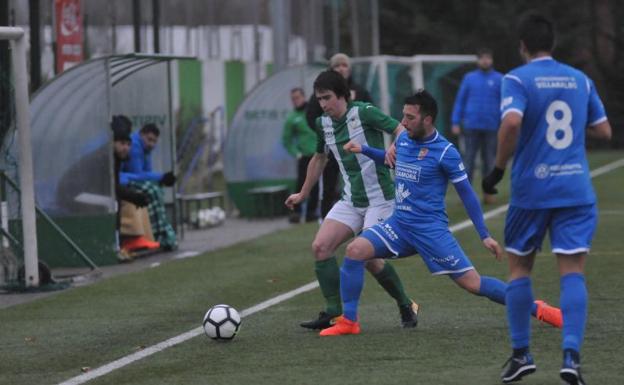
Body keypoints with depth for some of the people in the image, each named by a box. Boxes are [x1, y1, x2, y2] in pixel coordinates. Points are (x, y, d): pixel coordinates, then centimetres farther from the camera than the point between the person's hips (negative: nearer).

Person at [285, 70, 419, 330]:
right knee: (320, 246, -9)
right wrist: (303, 194, 32)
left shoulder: (363, 112, -14)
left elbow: (402, 131, -18)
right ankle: (334, 313, -4)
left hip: (379, 199, -7)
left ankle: (406, 307, 11)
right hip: (350, 200, 7)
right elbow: (319, 159, 25)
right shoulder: (323, 124, 7)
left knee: (370, 259, -12)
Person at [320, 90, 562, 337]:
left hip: (431, 229, -6)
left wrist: (485, 235, -6)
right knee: (355, 250, -15)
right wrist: (363, 150, 15)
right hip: (399, 223, 6)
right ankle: (349, 322, -6)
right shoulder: (403, 139, 5)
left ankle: (539, 310, 5)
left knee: (472, 283, -8)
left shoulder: (445, 152, -13)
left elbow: (466, 193, -6)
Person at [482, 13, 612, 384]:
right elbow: (604, 130, 14)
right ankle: (571, 354, -18)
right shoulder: (580, 79, 8)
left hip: (531, 189, -2)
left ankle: (521, 354, 16)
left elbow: (512, 122, -22)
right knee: (573, 273, -2)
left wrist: (498, 168, -11)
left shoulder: (518, 79, -5)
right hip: (576, 190, 2)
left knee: (520, 268, 15)